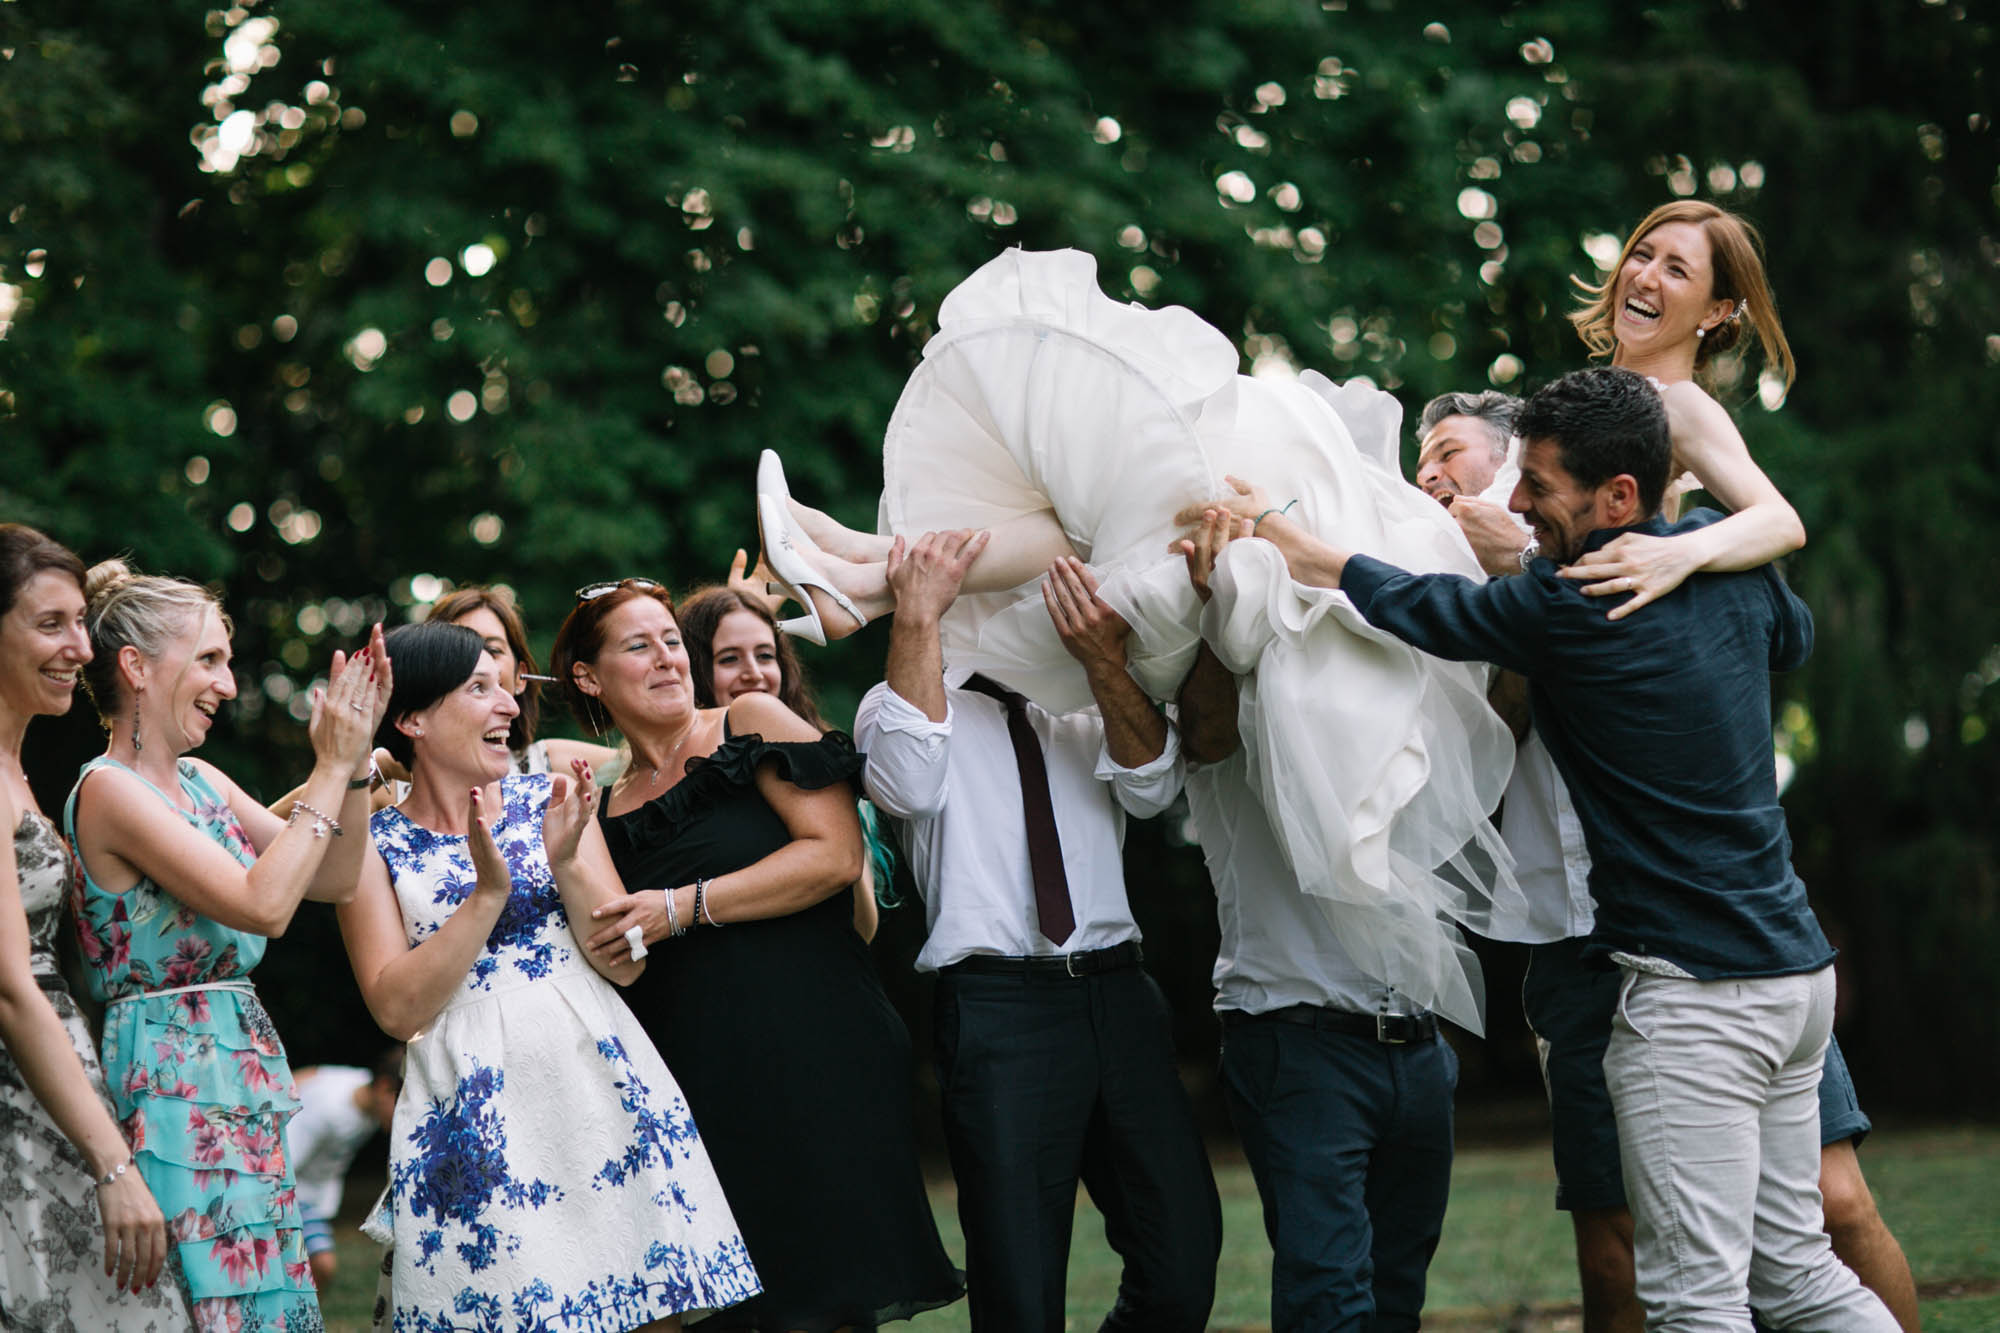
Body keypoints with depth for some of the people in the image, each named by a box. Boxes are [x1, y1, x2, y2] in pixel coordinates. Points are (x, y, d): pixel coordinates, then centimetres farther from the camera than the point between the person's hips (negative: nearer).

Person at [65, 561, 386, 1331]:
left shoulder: (199, 780, 14)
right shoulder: (110, 791, -12)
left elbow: (333, 882, 14)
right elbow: (262, 904, -20)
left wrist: (356, 755, 4)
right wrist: (332, 769, -13)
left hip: (241, 1092, 9)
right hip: (177, 1085, -9)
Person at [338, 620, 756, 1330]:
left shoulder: (549, 798, 8)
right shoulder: (373, 847, 1)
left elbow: (625, 963, 3)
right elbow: (399, 1010, -9)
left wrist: (566, 862, -12)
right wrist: (487, 893, -15)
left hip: (598, 1080, 2)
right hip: (476, 1107, -2)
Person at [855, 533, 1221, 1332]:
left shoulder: (1081, 705, 20)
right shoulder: (905, 701, 10)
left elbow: (1153, 788, 0)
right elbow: (909, 787, -12)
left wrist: (1105, 661, -16)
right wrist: (916, 617, -14)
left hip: (1118, 995, 4)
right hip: (998, 1004, -3)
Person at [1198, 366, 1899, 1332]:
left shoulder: (1572, 609, -17)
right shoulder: (1729, 553, 7)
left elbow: (1422, 610, -5)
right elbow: (1793, 637, 29)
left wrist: (1285, 544, 7)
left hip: (1695, 995, -9)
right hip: (1795, 963, 9)